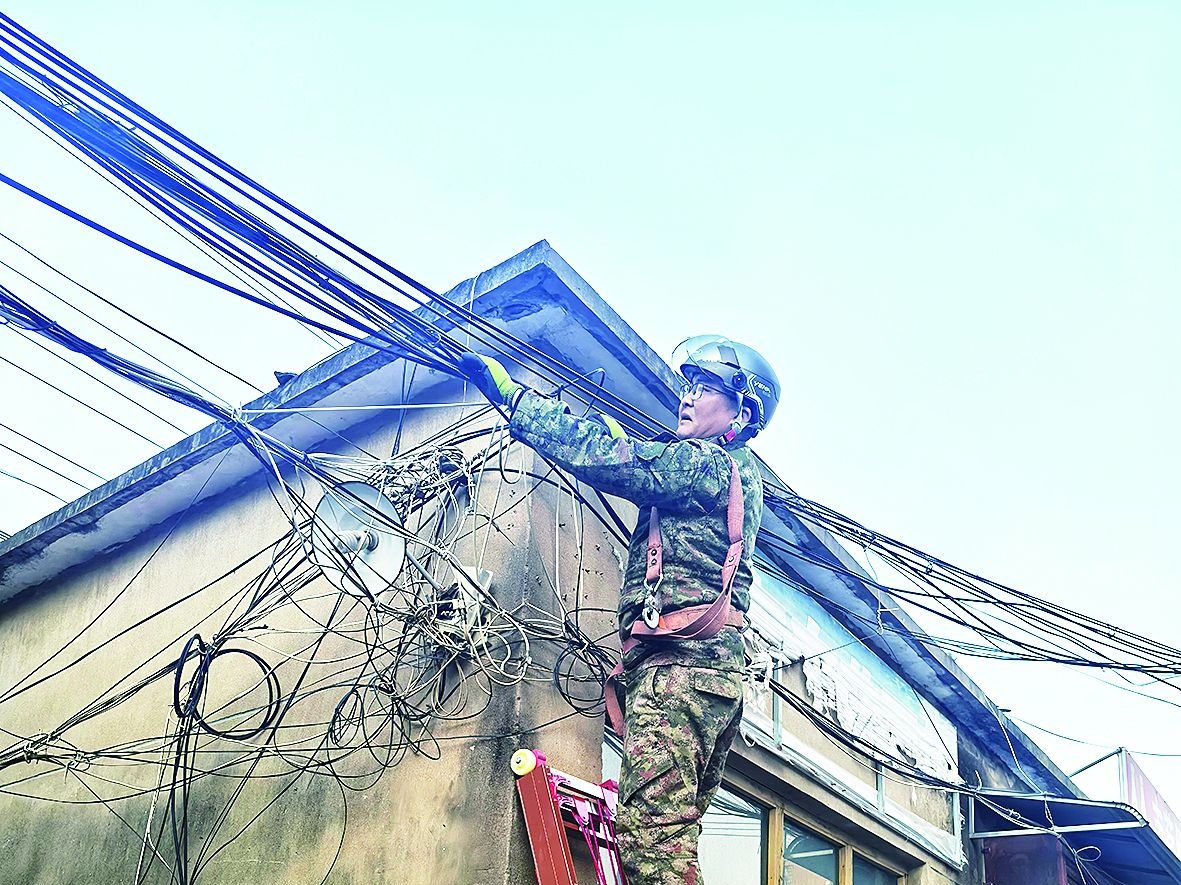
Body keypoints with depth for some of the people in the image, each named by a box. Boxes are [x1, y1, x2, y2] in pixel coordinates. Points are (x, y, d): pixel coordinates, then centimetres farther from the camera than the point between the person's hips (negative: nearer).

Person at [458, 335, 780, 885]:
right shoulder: (737, 474, 27)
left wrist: (510, 394, -6)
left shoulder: (710, 464, -3)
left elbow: (605, 458, -11)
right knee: (674, 835, 9)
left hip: (678, 662, -11)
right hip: (711, 668, 11)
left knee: (651, 830, -17)